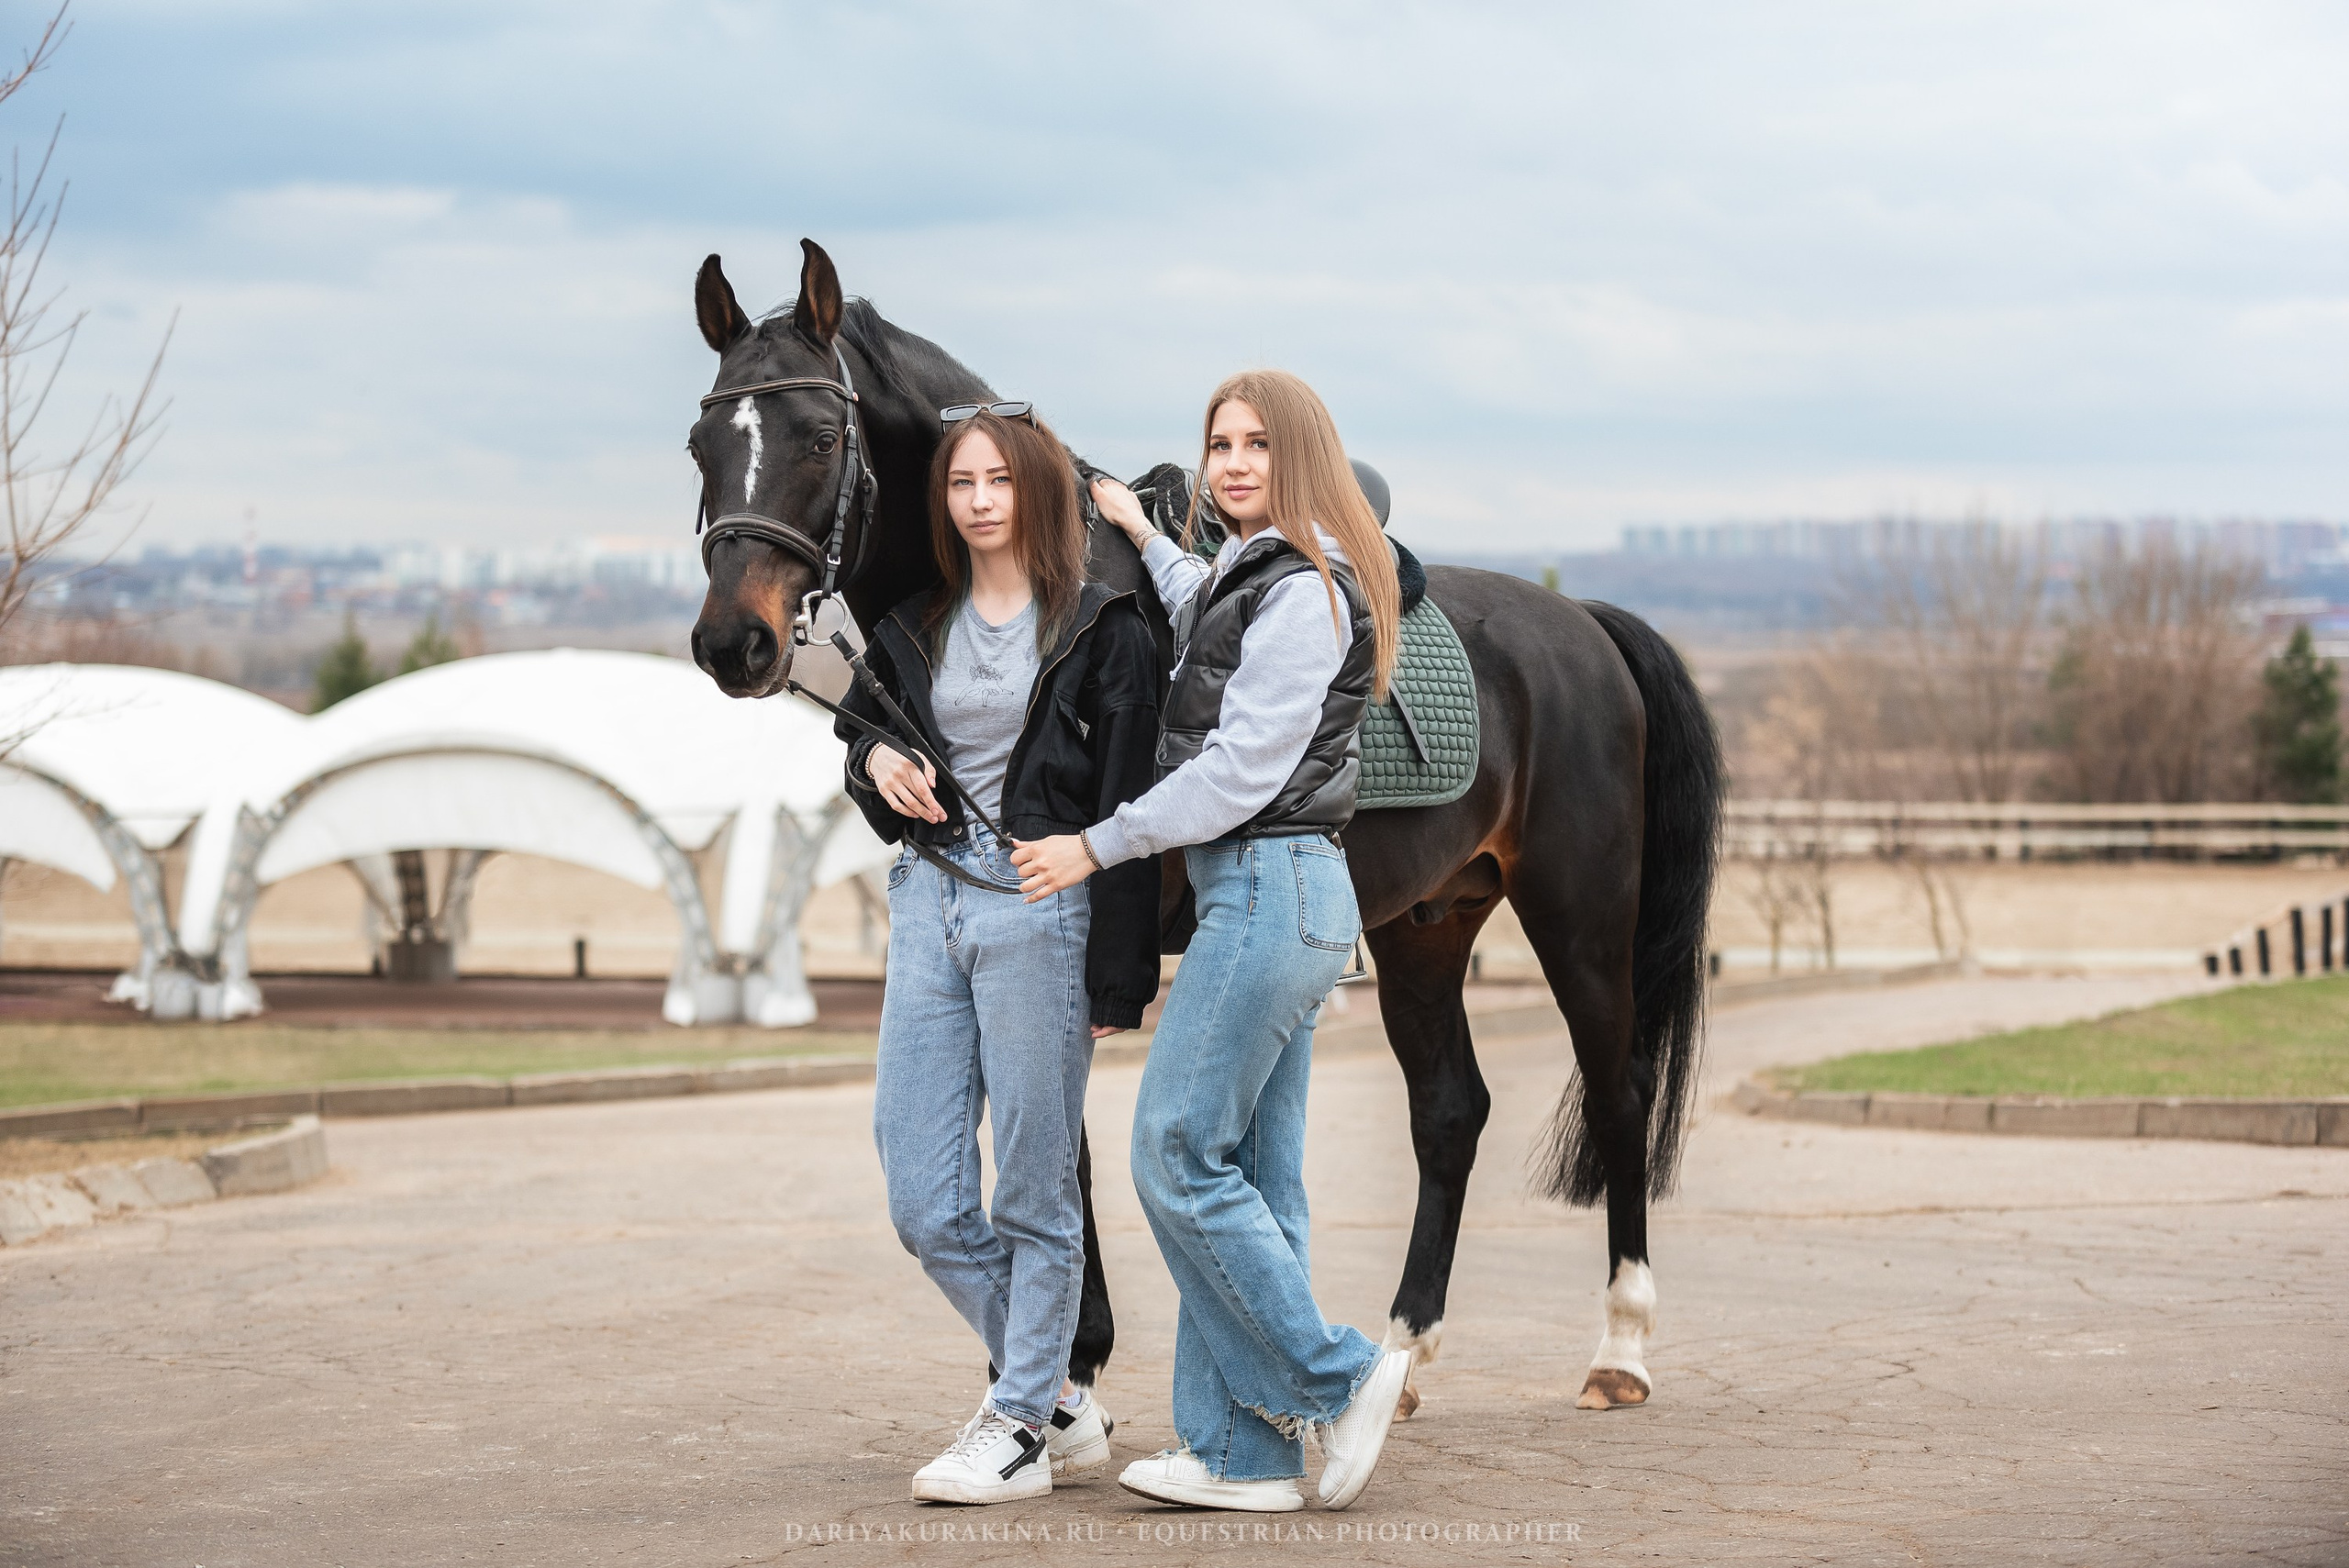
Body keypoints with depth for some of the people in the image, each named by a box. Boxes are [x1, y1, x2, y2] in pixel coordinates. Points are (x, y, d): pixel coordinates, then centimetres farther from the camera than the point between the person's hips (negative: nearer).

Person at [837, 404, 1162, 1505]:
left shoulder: (1100, 629, -5)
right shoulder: (915, 628, 11)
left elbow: (1127, 811, -7)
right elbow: (865, 729, 25)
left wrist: (1119, 977, -12)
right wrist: (876, 764, -1)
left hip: (1041, 908, -6)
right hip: (928, 902, 6)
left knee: (1033, 1194, 1)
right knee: (922, 1204, 4)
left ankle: (1020, 1426, 11)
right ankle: (1059, 1399, 20)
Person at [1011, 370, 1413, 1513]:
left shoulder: (1303, 593, -14)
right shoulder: (1249, 576, 16)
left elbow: (1241, 769, -18)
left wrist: (1097, 847, -13)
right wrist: (1145, 539, 42)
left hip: (1272, 891, -10)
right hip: (1262, 899, 10)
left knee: (1176, 1154, -9)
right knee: (1251, 1176, 8)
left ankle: (1341, 1376, -2)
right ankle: (1242, 1451, 11)